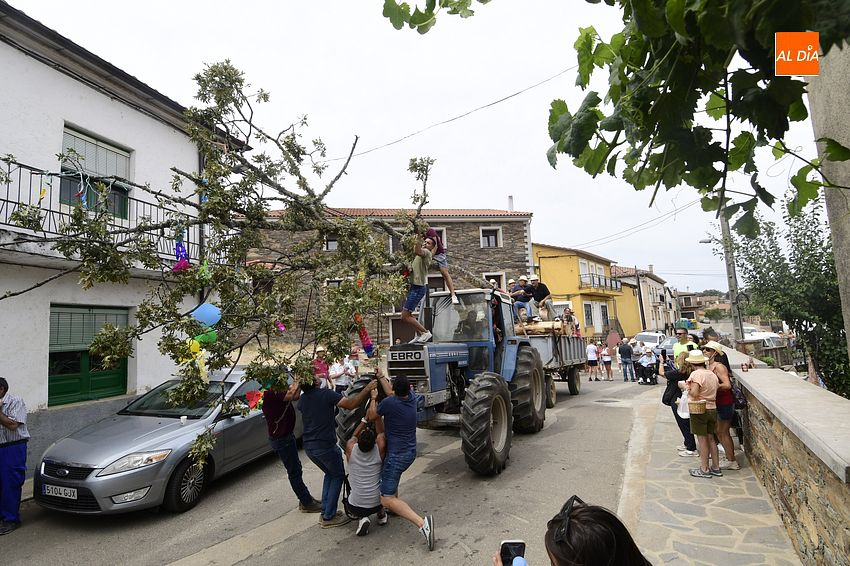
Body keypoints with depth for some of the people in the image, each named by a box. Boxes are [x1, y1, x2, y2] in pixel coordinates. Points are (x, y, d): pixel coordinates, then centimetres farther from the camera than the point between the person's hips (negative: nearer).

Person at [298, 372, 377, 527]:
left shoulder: (302, 400, 4)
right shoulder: (326, 394, -17)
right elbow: (351, 404, -25)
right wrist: (367, 389, -18)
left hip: (308, 446, 7)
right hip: (325, 445, -7)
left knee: (330, 474, 25)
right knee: (338, 476, 13)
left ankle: (325, 512, 24)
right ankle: (328, 517, 11)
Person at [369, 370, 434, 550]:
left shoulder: (389, 403, -21)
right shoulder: (411, 398, -2)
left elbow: (370, 417, -2)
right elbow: (392, 394, 20)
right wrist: (381, 377, 26)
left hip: (397, 455, -8)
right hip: (411, 452, 8)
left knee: (387, 500, -8)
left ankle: (422, 522, -24)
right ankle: (395, 506, 35)